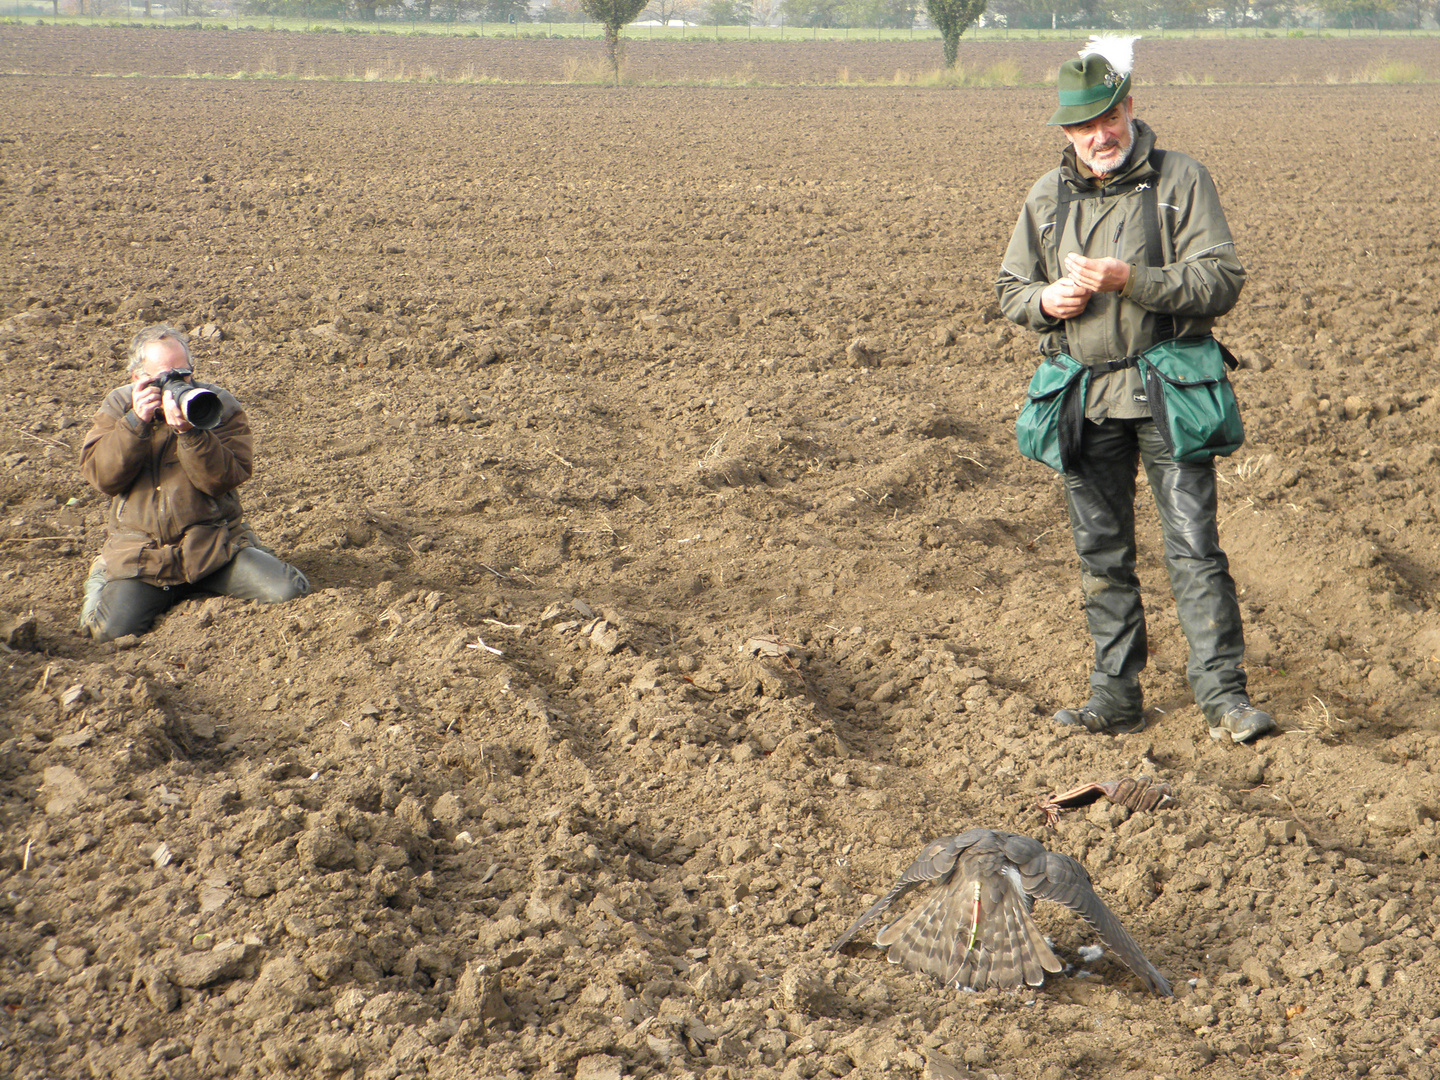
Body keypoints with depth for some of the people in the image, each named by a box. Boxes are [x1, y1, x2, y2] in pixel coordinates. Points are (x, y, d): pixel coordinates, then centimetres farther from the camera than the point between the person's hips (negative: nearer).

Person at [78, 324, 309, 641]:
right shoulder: (118, 406, 6)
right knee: (113, 630, -22)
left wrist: (189, 431, -26)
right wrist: (136, 422, -18)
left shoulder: (219, 405, 1)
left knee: (289, 592, -17)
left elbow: (221, 480, -11)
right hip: (140, 553, 0)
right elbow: (102, 477, -7)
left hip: (214, 546, 0)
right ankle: (103, 581, 15)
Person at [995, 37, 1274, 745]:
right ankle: (1115, 697, 18)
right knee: (1101, 553, 9)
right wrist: (1046, 301, -8)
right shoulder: (1047, 196, 8)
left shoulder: (1180, 180, -4)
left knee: (1194, 544, -7)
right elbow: (1010, 288, 16)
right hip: (1086, 399, 4)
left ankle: (1222, 693, -1)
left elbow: (1222, 281, -11)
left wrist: (1131, 279, -23)